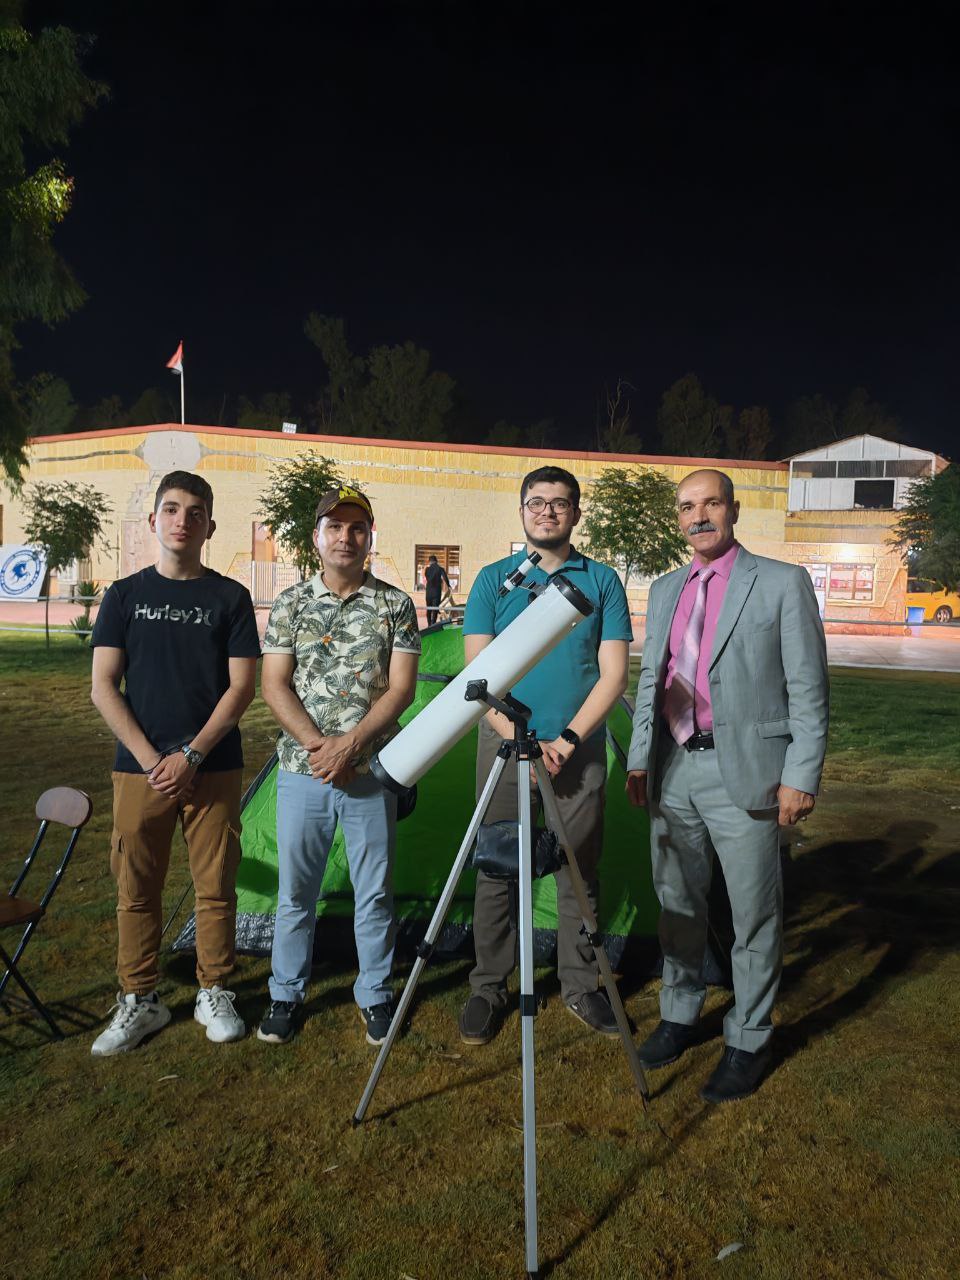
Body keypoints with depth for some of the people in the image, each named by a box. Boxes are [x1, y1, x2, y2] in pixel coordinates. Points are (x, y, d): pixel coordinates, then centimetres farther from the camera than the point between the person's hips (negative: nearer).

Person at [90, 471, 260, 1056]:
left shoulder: (230, 597, 3)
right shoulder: (125, 595, 6)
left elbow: (242, 686, -3)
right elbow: (103, 686, 1)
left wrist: (191, 755, -12)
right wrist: (149, 757, -10)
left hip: (213, 769, -1)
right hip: (139, 768, 1)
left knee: (216, 886, 6)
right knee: (136, 889, 8)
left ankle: (214, 993, 23)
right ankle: (140, 1000, 24)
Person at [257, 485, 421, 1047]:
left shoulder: (395, 604, 0)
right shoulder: (291, 603, 4)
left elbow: (401, 688, -5)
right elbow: (274, 686, 0)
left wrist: (349, 744, -15)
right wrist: (317, 744, -13)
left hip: (371, 773, -1)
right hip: (302, 770, 1)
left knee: (374, 892, 10)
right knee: (296, 891, 13)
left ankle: (376, 995, 28)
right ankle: (287, 994, 31)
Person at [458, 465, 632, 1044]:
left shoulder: (602, 581, 5)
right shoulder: (493, 580, 5)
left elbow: (613, 674, -1)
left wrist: (567, 739, -11)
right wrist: (521, 737, -12)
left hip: (580, 751, 0)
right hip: (504, 745, 0)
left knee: (579, 872, 10)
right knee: (496, 870, 7)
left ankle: (581, 985, 27)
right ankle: (489, 988, 23)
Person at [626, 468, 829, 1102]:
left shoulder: (783, 583, -3)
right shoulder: (666, 589, 13)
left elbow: (808, 689, -6)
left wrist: (801, 776, -11)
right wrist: (640, 758, 11)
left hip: (744, 771, -5)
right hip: (673, 770, 5)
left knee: (755, 914, 6)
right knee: (678, 902, 16)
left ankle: (749, 1041, 23)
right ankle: (679, 1014, 34)